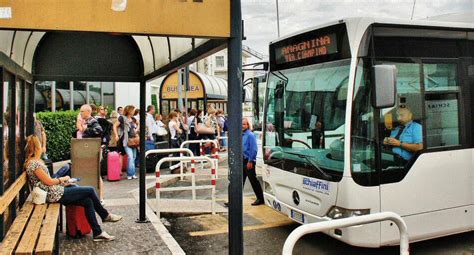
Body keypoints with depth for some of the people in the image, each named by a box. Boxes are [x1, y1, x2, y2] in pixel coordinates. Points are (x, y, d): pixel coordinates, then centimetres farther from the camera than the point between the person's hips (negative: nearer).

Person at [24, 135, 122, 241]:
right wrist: (63, 179, -3)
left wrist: (61, 181, 8)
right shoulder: (33, 163, -18)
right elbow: (48, 182, -18)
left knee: (88, 201, 0)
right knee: (90, 190, -5)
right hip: (55, 195, -10)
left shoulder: (34, 161, 14)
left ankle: (98, 233, 8)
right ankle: (105, 215, 15)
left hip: (55, 192, 10)